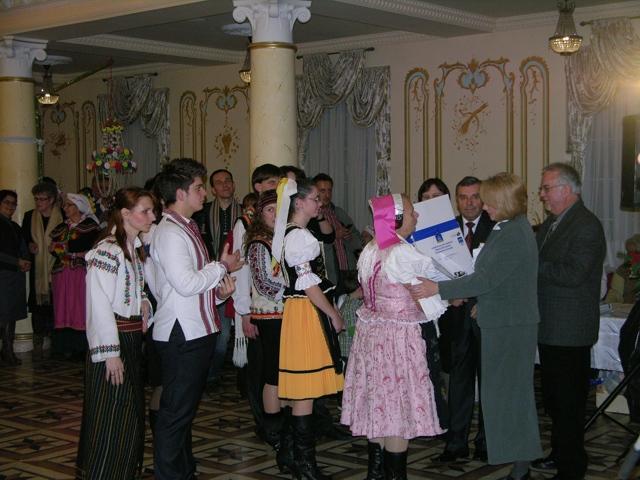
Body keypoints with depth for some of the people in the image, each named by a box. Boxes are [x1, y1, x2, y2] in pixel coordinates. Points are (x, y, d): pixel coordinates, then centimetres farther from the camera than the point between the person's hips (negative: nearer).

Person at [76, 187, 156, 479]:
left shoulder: (137, 249, 12)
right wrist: (110, 354, -23)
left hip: (133, 339, 9)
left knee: (131, 415, 16)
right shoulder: (107, 250, -17)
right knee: (110, 419, -3)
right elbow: (100, 305, -20)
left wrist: (143, 301, 2)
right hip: (113, 340, -9)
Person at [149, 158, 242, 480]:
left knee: (185, 408, 19)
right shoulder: (169, 232, -16)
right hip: (181, 335, -10)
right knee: (176, 412, -2)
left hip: (197, 332, 10)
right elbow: (186, 284, -24)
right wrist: (222, 266, -11)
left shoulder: (187, 229, 16)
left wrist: (219, 290, 3)